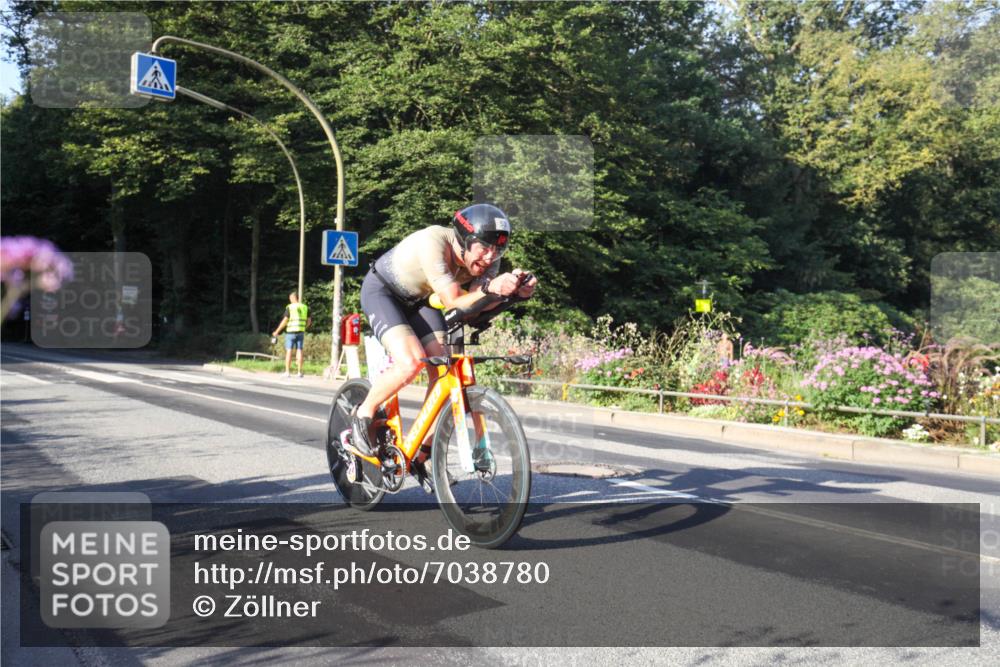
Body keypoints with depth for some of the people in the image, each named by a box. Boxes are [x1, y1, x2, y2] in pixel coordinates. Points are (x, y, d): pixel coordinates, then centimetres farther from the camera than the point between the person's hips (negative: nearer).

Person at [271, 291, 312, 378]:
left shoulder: (289, 307, -6)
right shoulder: (305, 307, 7)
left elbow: (285, 321, -11)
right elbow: (309, 321, 9)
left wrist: (277, 331, -3)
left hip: (291, 332, -4)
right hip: (301, 332, 4)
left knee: (289, 351, 0)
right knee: (299, 351, 5)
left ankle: (287, 372, -1)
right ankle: (300, 372, 2)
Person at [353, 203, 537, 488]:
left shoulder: (487, 260, -17)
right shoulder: (434, 243, -36)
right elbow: (453, 302, -37)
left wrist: (513, 290, -45)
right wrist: (489, 289, -54)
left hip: (418, 300, 6)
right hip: (381, 291, -6)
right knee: (411, 363, -28)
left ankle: (420, 454, 7)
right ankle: (364, 414, -1)